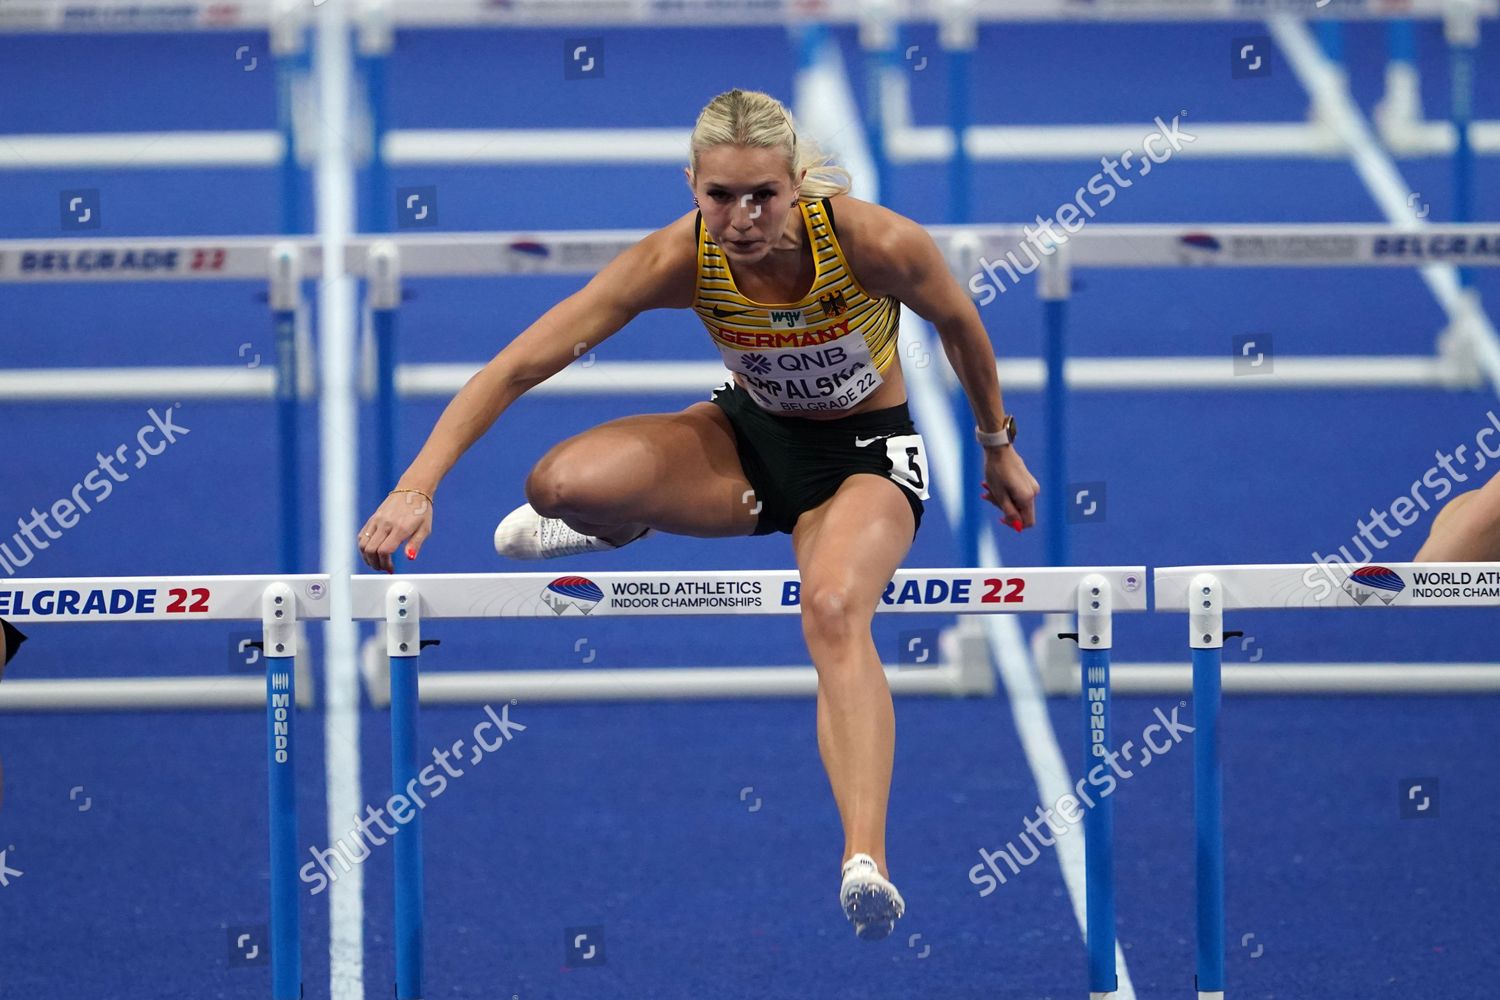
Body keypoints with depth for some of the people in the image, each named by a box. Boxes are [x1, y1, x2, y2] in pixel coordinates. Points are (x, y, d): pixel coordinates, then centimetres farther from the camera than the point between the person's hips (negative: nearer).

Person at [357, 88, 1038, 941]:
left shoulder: (877, 243, -29)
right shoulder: (680, 260, -25)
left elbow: (961, 326, -6)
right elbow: (518, 366, -25)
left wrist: (999, 450, 8)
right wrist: (416, 488, -33)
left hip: (867, 453, -3)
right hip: (749, 435, 3)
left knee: (835, 613, -36)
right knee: (560, 484, -25)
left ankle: (866, 862, -49)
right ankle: (624, 524, 15)